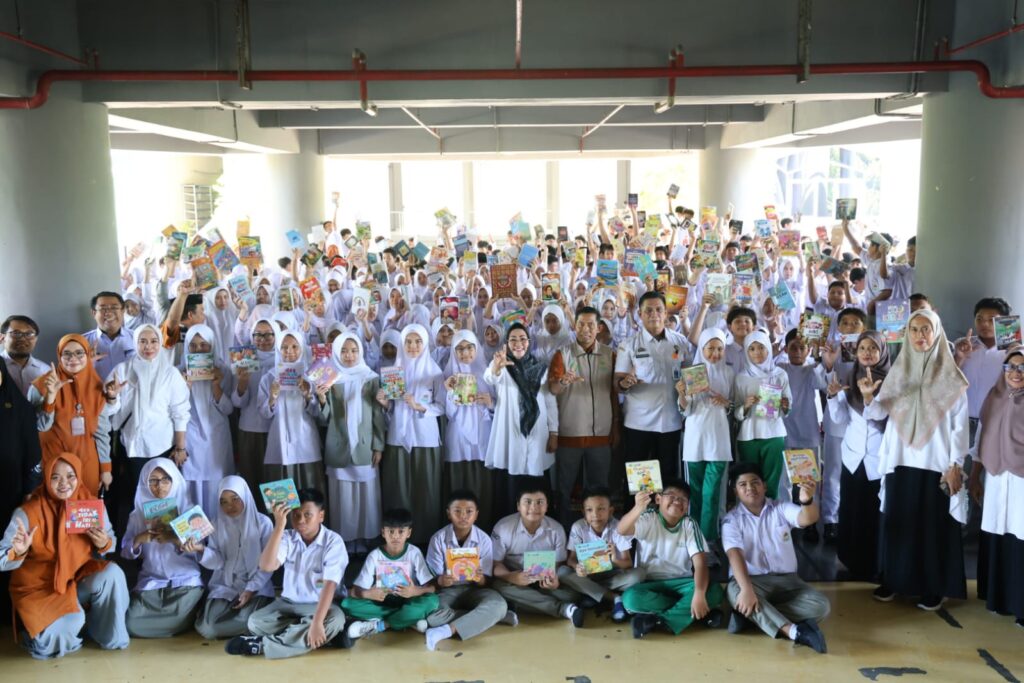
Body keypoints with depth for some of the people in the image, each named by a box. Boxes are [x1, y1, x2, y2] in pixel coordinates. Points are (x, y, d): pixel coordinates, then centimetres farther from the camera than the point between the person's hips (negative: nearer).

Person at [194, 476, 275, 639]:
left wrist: (251, 589, -14)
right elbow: (217, 562, -3)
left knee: (246, 622, -31)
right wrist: (202, 549, -23)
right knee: (206, 628, -21)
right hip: (225, 586, 3)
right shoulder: (218, 525, 4)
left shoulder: (263, 523, -4)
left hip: (257, 586, -2)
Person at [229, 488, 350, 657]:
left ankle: (264, 645, -25)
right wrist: (279, 526, -28)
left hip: (320, 605, -3)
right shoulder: (287, 538, -5)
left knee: (335, 619, -36)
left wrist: (317, 623, -36)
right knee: (255, 622, -21)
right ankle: (327, 635, -16)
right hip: (288, 603, 4)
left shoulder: (333, 542, -15)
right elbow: (266, 566, -22)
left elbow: (329, 585, -25)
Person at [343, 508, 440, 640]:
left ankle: (378, 625, -21)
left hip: (407, 603, -1)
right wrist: (369, 594, -35)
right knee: (347, 603, -25)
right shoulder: (375, 555, -7)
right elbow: (355, 591, -12)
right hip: (381, 603, 1)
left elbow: (432, 588, -14)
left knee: (432, 601, -31)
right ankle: (409, 620, -22)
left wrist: (415, 591, -35)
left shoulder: (414, 553, -8)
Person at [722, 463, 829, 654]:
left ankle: (750, 614, -25)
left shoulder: (781, 508, 4)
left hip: (786, 580, 3)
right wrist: (747, 589, -36)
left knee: (820, 606, -24)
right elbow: (735, 555, -18)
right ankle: (796, 632, -43)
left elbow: (808, 519, -18)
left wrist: (807, 501, -44)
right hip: (751, 580, -3)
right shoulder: (732, 520, -2)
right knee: (736, 592, -37)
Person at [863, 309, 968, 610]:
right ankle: (894, 580, 19)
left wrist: (956, 464, -8)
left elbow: (960, 424, -3)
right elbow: (878, 412, -1)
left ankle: (934, 588, 13)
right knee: (897, 521, 8)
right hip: (901, 460, 3)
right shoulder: (897, 371, 6)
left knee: (934, 525, 2)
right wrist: (868, 396, -23)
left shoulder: (950, 375, -2)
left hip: (936, 462, -3)